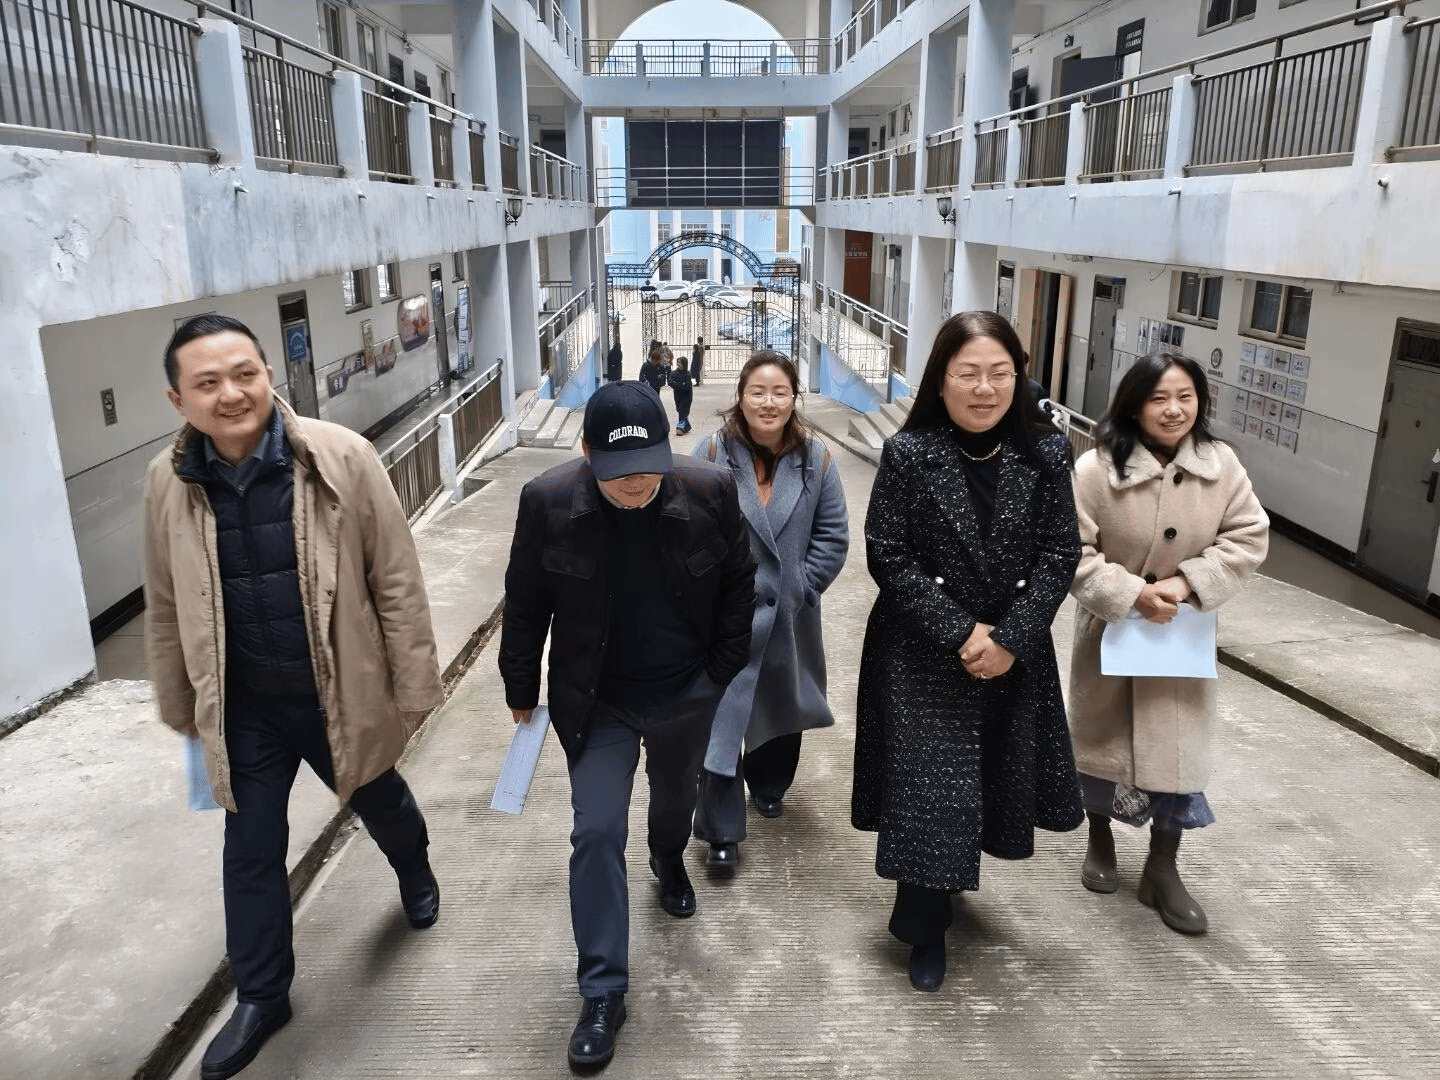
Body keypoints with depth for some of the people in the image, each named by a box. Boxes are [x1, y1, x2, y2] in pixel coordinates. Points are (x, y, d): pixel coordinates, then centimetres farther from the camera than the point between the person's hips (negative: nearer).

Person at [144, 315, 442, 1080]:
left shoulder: (341, 458, -19)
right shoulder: (168, 483, -8)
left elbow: (396, 580, -13)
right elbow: (167, 606, 4)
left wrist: (414, 685, -9)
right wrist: (179, 703, 12)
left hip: (341, 693, -2)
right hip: (243, 705, 2)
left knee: (381, 807, 23)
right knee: (251, 850, 15)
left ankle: (415, 874, 58)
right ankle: (261, 996, 38)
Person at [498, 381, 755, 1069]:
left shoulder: (710, 492, -18)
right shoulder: (547, 502, -19)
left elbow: (738, 583, -3)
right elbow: (525, 604, -6)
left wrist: (723, 669, 0)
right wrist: (521, 690, 2)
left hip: (686, 694, 2)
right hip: (596, 701, -1)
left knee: (675, 796, 25)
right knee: (596, 832, -4)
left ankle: (669, 860, 61)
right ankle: (603, 991, 13)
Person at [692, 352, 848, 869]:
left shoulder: (815, 458, -3)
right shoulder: (712, 453, -10)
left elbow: (833, 535, 0)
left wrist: (800, 587, -6)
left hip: (789, 616, 3)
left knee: (781, 708, 22)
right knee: (721, 716, -4)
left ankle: (769, 786, 48)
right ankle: (723, 831, 10)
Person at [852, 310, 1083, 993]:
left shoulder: (1045, 455, -3)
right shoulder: (907, 453, -10)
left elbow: (1060, 553, -3)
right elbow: (889, 556, -12)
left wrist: (1010, 636, -14)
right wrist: (959, 633, -18)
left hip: (1015, 652, 4)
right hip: (922, 656, -3)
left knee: (991, 780, 16)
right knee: (928, 789, -1)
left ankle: (939, 897, 43)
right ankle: (924, 927, 20)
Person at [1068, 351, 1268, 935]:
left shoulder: (1222, 465, -10)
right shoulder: (1096, 469, -20)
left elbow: (1249, 537, -5)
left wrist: (1189, 583, -18)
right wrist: (1132, 595, -25)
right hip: (1111, 630, -2)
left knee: (1177, 748, 5)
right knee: (1103, 738, 16)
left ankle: (1162, 870, 23)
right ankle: (1100, 842, 39)